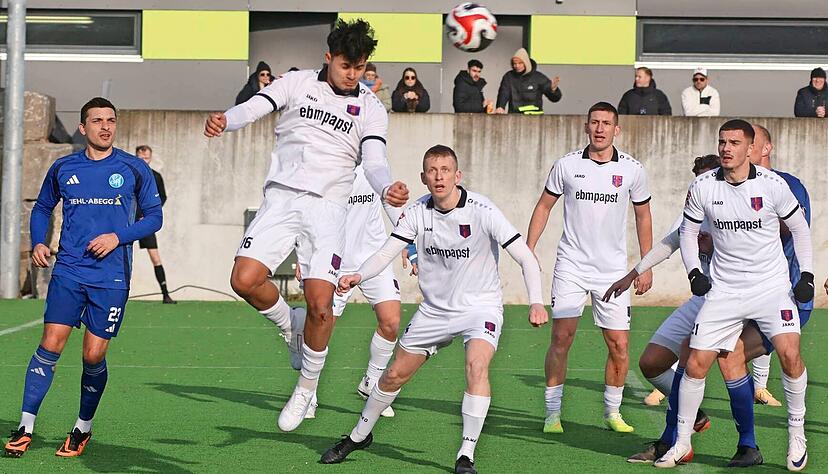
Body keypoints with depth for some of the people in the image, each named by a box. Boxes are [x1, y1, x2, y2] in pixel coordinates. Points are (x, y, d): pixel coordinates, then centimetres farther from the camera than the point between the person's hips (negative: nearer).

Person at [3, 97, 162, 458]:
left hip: (112, 276, -1)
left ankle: (83, 428, 19)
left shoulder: (135, 170, 2)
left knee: (94, 356, -2)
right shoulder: (62, 169, 8)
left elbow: (154, 216, 6)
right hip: (68, 271, 1)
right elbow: (42, 208, 22)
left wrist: (118, 237, -8)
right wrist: (38, 242, 4)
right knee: (50, 346, -9)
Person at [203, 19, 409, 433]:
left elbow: (375, 162, -4)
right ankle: (290, 325, 15)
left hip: (327, 208, -1)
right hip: (281, 197, 1)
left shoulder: (371, 109, 7)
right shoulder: (297, 83, 7)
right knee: (244, 280, -18)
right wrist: (224, 119, -30)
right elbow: (254, 107, -6)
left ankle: (307, 387, 8)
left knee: (320, 303, -15)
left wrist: (387, 189, -29)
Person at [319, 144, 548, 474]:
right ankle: (359, 436, 36)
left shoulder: (482, 211, -21)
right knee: (394, 375, 11)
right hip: (434, 308, 4)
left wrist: (535, 302, -36)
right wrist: (358, 276, -31)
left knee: (476, 366, -31)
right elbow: (386, 253, -10)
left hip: (480, 306, -4)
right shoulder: (417, 212, -9)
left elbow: (526, 258, -21)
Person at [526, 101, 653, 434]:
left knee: (619, 345, -1)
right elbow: (544, 206, 10)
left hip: (613, 270, 1)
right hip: (571, 266, -1)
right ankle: (553, 413, 1)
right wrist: (528, 251, 4)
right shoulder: (566, 165, -1)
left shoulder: (632, 169, 1)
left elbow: (643, 215, 12)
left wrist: (646, 266, 10)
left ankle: (612, 413, 17)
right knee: (561, 338, -9)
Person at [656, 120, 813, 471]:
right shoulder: (702, 187, -4)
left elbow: (799, 228, 6)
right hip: (723, 290, 2)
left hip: (772, 285, -1)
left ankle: (796, 432, 3)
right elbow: (688, 231, 12)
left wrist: (806, 274, -1)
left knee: (789, 355, -19)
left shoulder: (772, 184, -8)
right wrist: (694, 273, -1)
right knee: (696, 363, -5)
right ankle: (682, 444, 11)